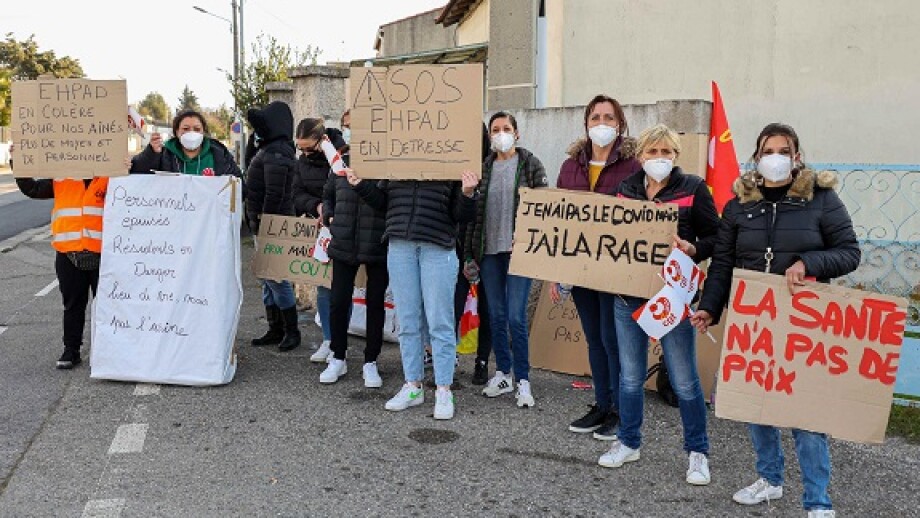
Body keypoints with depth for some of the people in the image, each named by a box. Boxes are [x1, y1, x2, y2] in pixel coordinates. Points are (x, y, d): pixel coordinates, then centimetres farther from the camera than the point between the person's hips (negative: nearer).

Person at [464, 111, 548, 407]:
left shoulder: (531, 165, 2)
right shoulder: (484, 168, 11)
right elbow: (473, 211, 10)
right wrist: (470, 254, 7)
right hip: (489, 251, 4)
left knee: (516, 316, -7)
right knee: (496, 316, 9)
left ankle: (522, 380, 4)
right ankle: (503, 374, 21)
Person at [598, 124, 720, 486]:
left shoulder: (692, 189, -3)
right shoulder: (625, 189, 7)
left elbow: (716, 238, -3)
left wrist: (693, 250, -20)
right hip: (628, 296, 4)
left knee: (684, 381, 3)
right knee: (630, 376, 14)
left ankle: (697, 452, 22)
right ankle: (628, 443, 31)